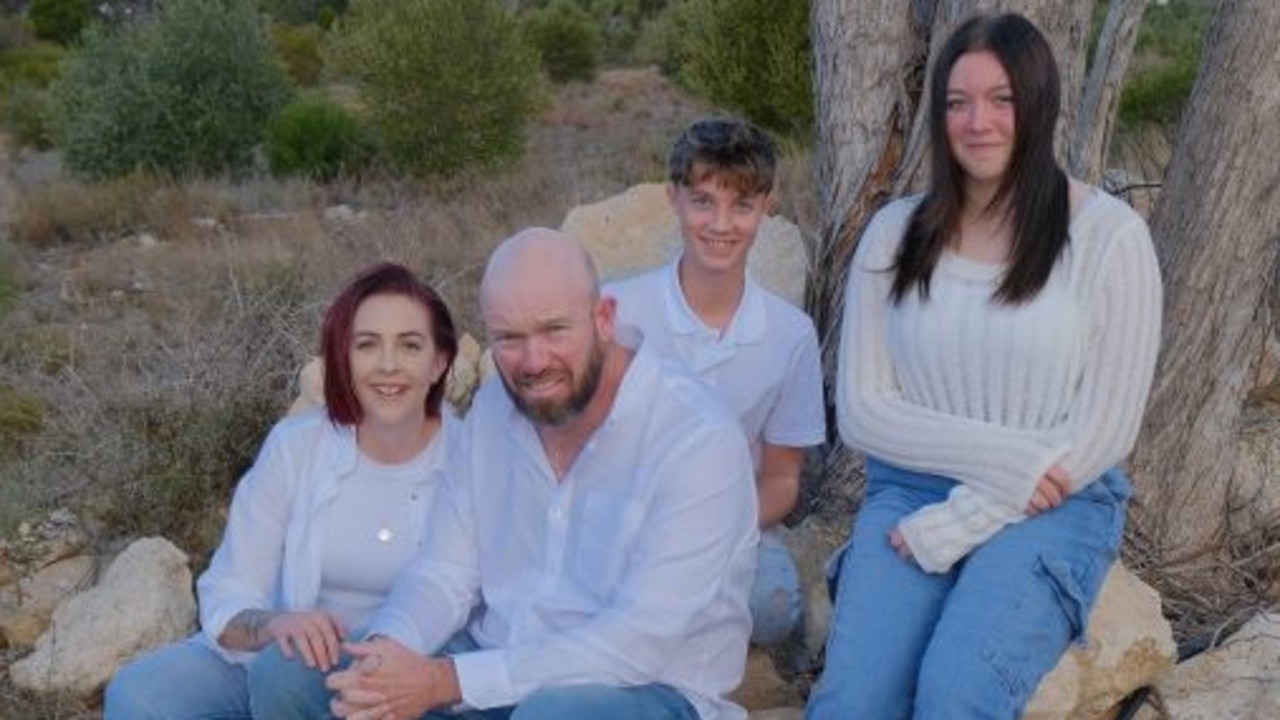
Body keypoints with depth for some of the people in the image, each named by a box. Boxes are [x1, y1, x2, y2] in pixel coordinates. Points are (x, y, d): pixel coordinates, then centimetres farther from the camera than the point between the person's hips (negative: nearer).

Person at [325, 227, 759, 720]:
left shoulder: (699, 441, -20)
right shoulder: (493, 407, 2)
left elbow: (640, 642, -25)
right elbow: (447, 570, 4)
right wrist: (389, 648, -19)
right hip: (497, 664, 6)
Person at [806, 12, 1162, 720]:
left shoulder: (1110, 236, -3)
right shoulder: (895, 234, 6)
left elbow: (1104, 431, -5)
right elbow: (860, 410, 3)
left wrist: (958, 525, -10)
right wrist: (1003, 455, -12)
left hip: (1054, 507, -2)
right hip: (909, 493, 2)